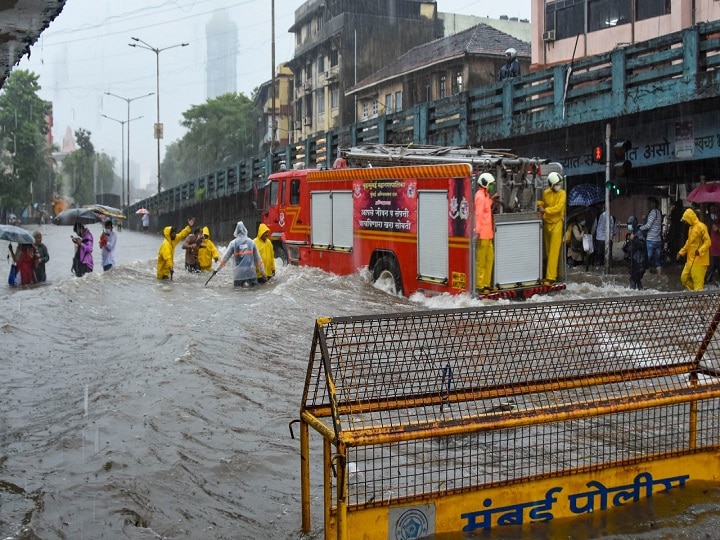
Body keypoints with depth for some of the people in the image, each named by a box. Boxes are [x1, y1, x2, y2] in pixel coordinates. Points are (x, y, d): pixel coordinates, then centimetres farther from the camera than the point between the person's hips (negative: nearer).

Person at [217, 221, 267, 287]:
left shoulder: (233, 243, -3)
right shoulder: (251, 242, 3)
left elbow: (225, 257, 0)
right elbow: (258, 258, 8)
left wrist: (217, 269, 10)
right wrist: (262, 272, 15)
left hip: (239, 272, -1)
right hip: (251, 271, 1)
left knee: (237, 286, 14)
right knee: (253, 284, 15)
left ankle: (242, 284, -10)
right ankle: (250, 282, -10)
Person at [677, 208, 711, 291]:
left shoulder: (701, 226, -13)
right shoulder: (691, 228, 16)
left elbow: (708, 242, -18)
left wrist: (700, 251, -31)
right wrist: (681, 252, 21)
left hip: (699, 260, -10)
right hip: (690, 260, 10)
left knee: (698, 282, -8)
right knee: (684, 278, 12)